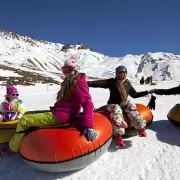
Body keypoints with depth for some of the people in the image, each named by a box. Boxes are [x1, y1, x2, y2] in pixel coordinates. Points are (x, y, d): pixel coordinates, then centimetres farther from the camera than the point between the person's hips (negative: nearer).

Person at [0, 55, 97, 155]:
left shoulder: (79, 83, -15)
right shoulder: (69, 82, 14)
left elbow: (87, 103, -26)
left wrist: (88, 125, -35)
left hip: (60, 116, -10)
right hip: (57, 112, 11)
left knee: (24, 120, -5)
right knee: (27, 114, 20)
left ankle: (13, 148, 16)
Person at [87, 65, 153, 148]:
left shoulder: (127, 83, 4)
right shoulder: (111, 82, -10)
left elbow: (134, 94, 12)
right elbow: (98, 83, -23)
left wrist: (147, 92, 9)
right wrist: (85, 83, -35)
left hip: (125, 102, 4)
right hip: (114, 104, -4)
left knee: (132, 108, -25)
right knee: (117, 111, -34)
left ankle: (141, 128, -16)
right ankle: (118, 136, -37)